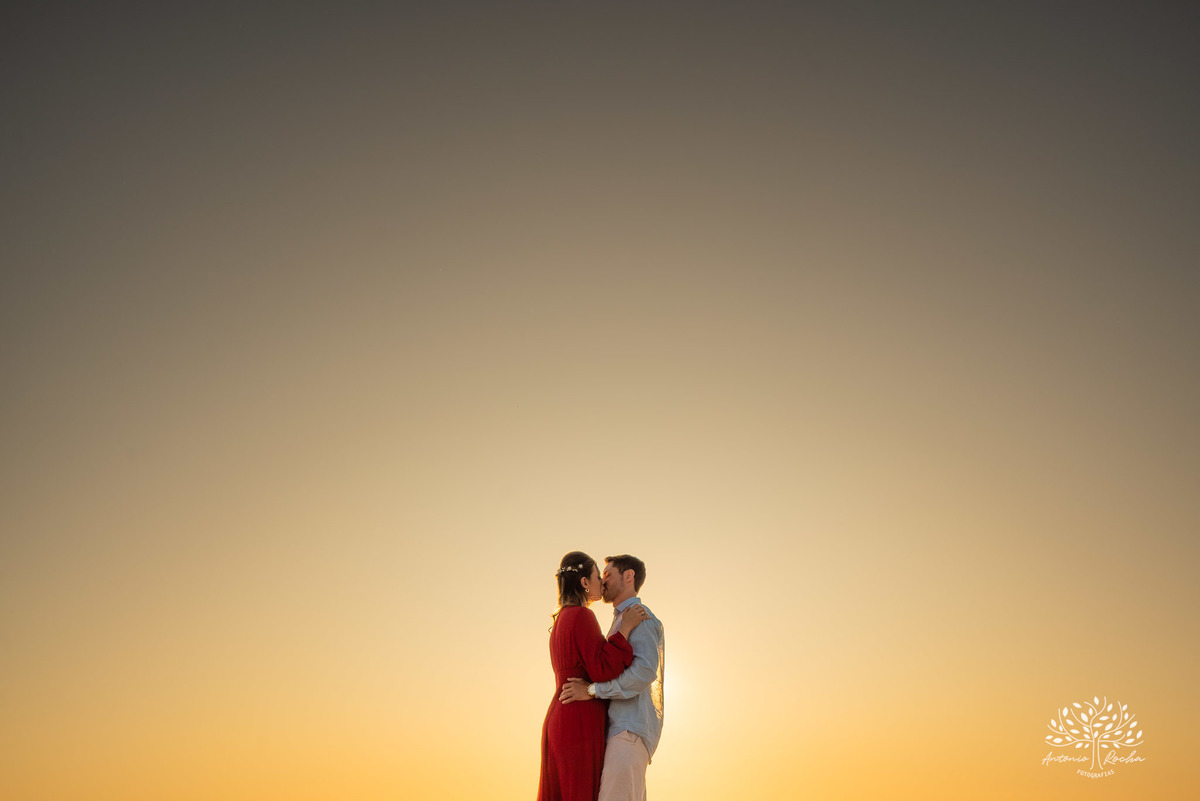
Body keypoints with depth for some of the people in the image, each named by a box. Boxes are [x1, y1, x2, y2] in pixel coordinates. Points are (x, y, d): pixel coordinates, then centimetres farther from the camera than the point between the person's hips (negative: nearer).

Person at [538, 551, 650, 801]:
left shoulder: (561, 620, 18)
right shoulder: (582, 616, -11)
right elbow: (601, 670, -18)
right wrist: (625, 628, -13)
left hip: (560, 720, 9)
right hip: (580, 723, -9)